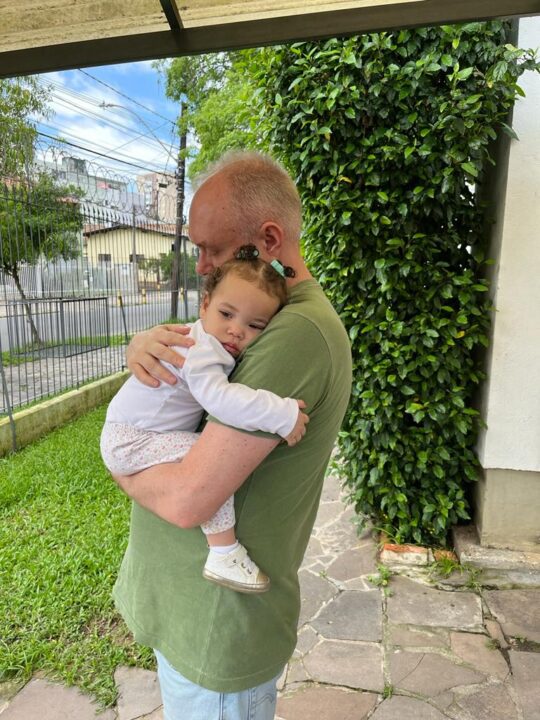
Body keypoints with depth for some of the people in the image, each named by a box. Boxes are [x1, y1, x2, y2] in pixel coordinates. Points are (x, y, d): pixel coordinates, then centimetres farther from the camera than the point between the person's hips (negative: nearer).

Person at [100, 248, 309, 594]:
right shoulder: (202, 352, -29)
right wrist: (282, 414, -45)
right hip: (131, 441, -10)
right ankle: (223, 553, -17)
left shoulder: (212, 345, 1)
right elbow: (219, 397, -46)